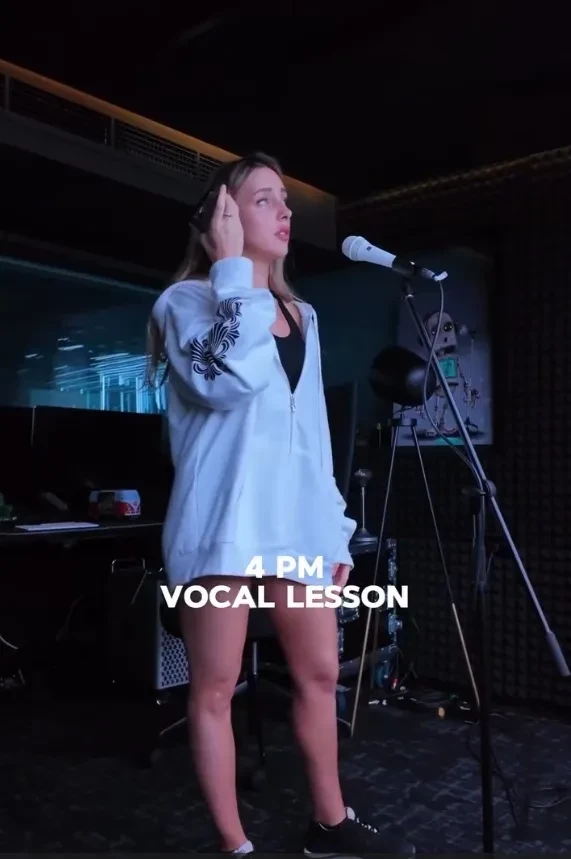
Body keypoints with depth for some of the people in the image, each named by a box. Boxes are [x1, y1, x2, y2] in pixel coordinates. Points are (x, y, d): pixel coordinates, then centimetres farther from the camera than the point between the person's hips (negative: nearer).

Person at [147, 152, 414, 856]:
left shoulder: (302, 316, 19)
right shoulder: (187, 300, 2)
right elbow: (231, 379, -20)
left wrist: (335, 526, 15)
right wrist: (231, 268, -12)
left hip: (296, 518, 6)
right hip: (223, 518, -5)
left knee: (319, 673, 11)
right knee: (216, 688, 3)